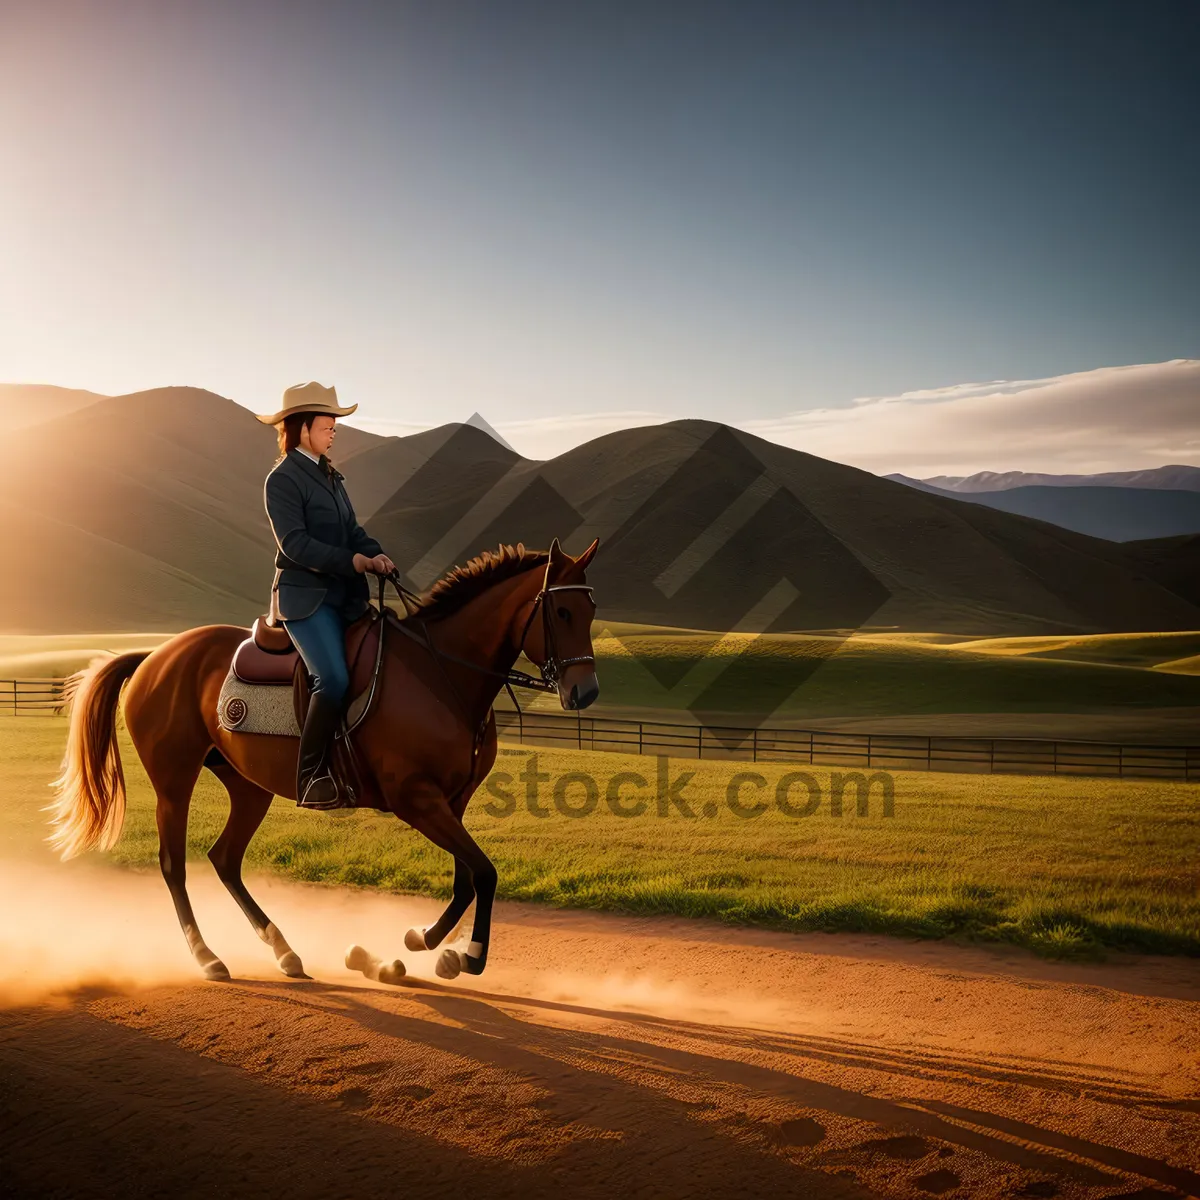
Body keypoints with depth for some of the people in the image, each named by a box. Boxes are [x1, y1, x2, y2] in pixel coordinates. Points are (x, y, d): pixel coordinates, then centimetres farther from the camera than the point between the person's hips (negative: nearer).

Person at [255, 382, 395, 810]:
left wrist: (375, 554, -5)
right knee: (333, 679, -25)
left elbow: (352, 530, 15)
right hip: (305, 597, -9)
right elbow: (295, 542, -16)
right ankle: (310, 781, -17)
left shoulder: (329, 476, 20)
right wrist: (351, 562, -21)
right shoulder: (282, 479, -6)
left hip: (345, 597, 9)